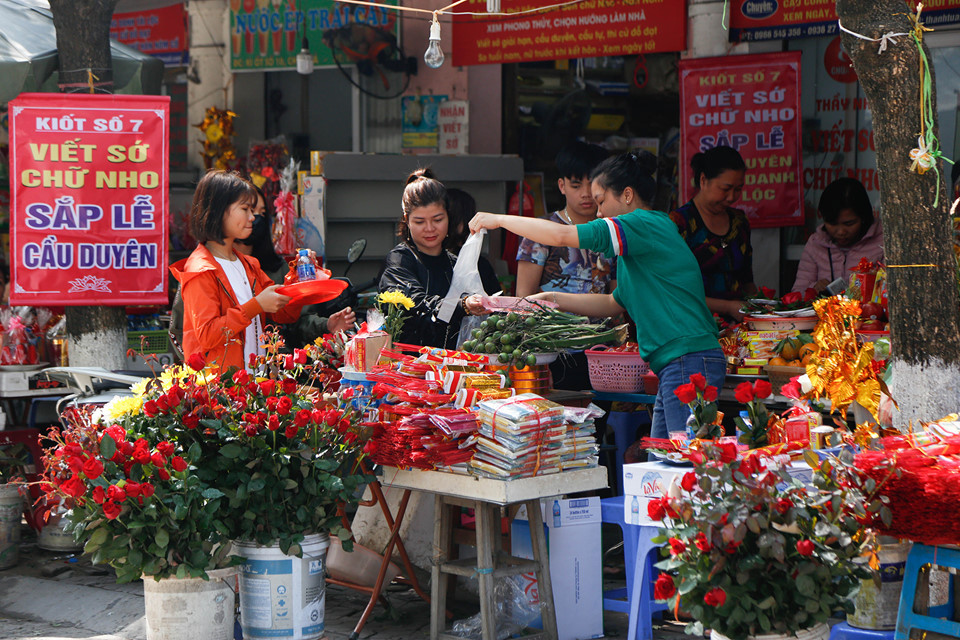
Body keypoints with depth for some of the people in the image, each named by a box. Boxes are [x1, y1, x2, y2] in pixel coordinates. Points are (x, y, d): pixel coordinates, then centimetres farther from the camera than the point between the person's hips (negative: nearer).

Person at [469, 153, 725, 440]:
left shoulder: (647, 224, -8)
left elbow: (562, 236, -14)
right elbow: (615, 303, 32)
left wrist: (499, 220, -3)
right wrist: (554, 298, 25)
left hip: (690, 360, -10)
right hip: (674, 365, 10)